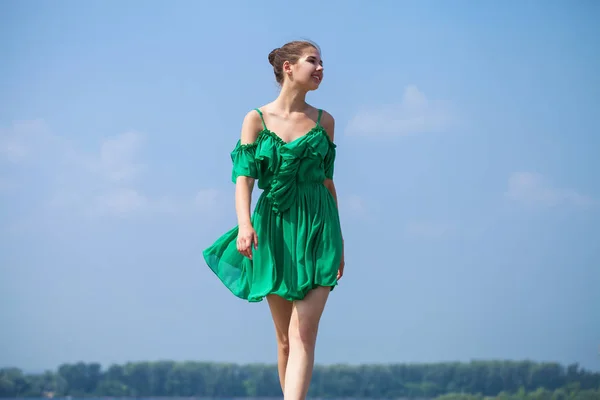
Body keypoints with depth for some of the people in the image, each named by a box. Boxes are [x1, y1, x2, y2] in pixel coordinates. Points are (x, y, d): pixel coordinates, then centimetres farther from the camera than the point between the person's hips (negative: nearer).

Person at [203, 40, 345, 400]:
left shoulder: (324, 121, 8)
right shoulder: (256, 119, 2)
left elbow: (327, 181, 14)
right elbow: (244, 179, -5)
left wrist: (339, 241, 14)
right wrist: (245, 224, -23)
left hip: (317, 230, 0)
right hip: (274, 230, 0)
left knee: (303, 333, -14)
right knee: (285, 338, 7)